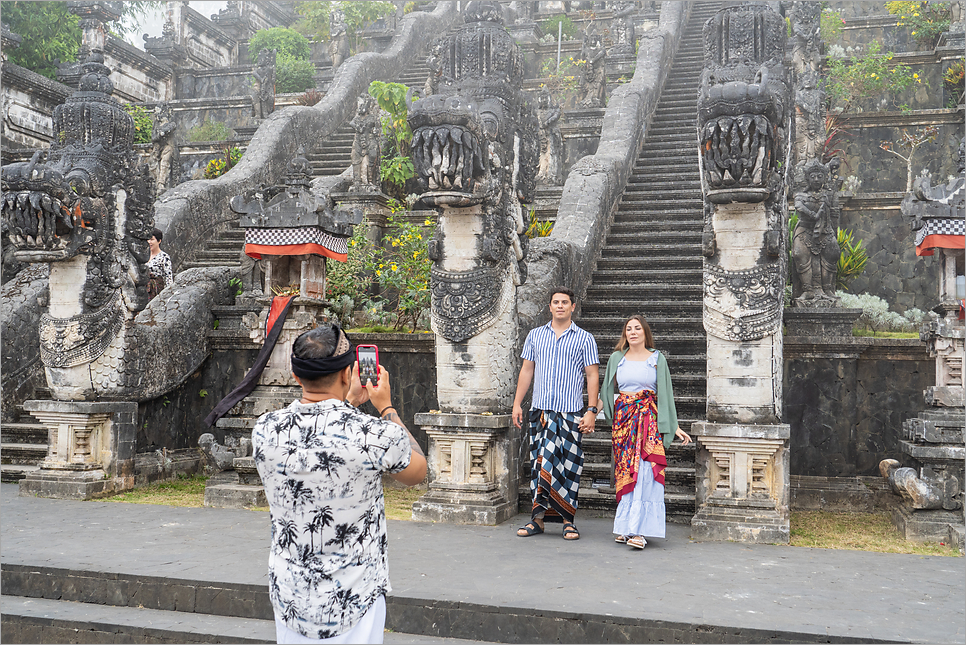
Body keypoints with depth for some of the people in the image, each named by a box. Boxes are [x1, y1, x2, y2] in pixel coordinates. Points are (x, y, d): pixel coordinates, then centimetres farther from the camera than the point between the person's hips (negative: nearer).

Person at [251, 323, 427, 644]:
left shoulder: (264, 430, -9)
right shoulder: (374, 434, -22)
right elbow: (417, 472, 1)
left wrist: (350, 403, 20)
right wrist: (386, 407, 8)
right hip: (352, 601, -4)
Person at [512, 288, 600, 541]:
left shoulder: (584, 339, 5)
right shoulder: (535, 335, 12)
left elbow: (592, 376, 3)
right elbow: (526, 370, 15)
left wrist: (591, 411, -5)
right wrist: (517, 404, 9)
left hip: (571, 413, -2)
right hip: (540, 411, 2)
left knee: (568, 466, -1)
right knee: (540, 462, 2)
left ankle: (567, 520, 9)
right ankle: (538, 519, 10)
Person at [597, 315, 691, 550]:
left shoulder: (657, 359, 6)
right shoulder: (616, 359, 11)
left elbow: (665, 394, 8)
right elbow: (606, 392, 14)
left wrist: (675, 427, 4)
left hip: (649, 418, -2)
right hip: (622, 419, 2)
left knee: (644, 469, -13)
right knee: (624, 470, 0)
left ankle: (638, 530, -15)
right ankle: (626, 527, 8)